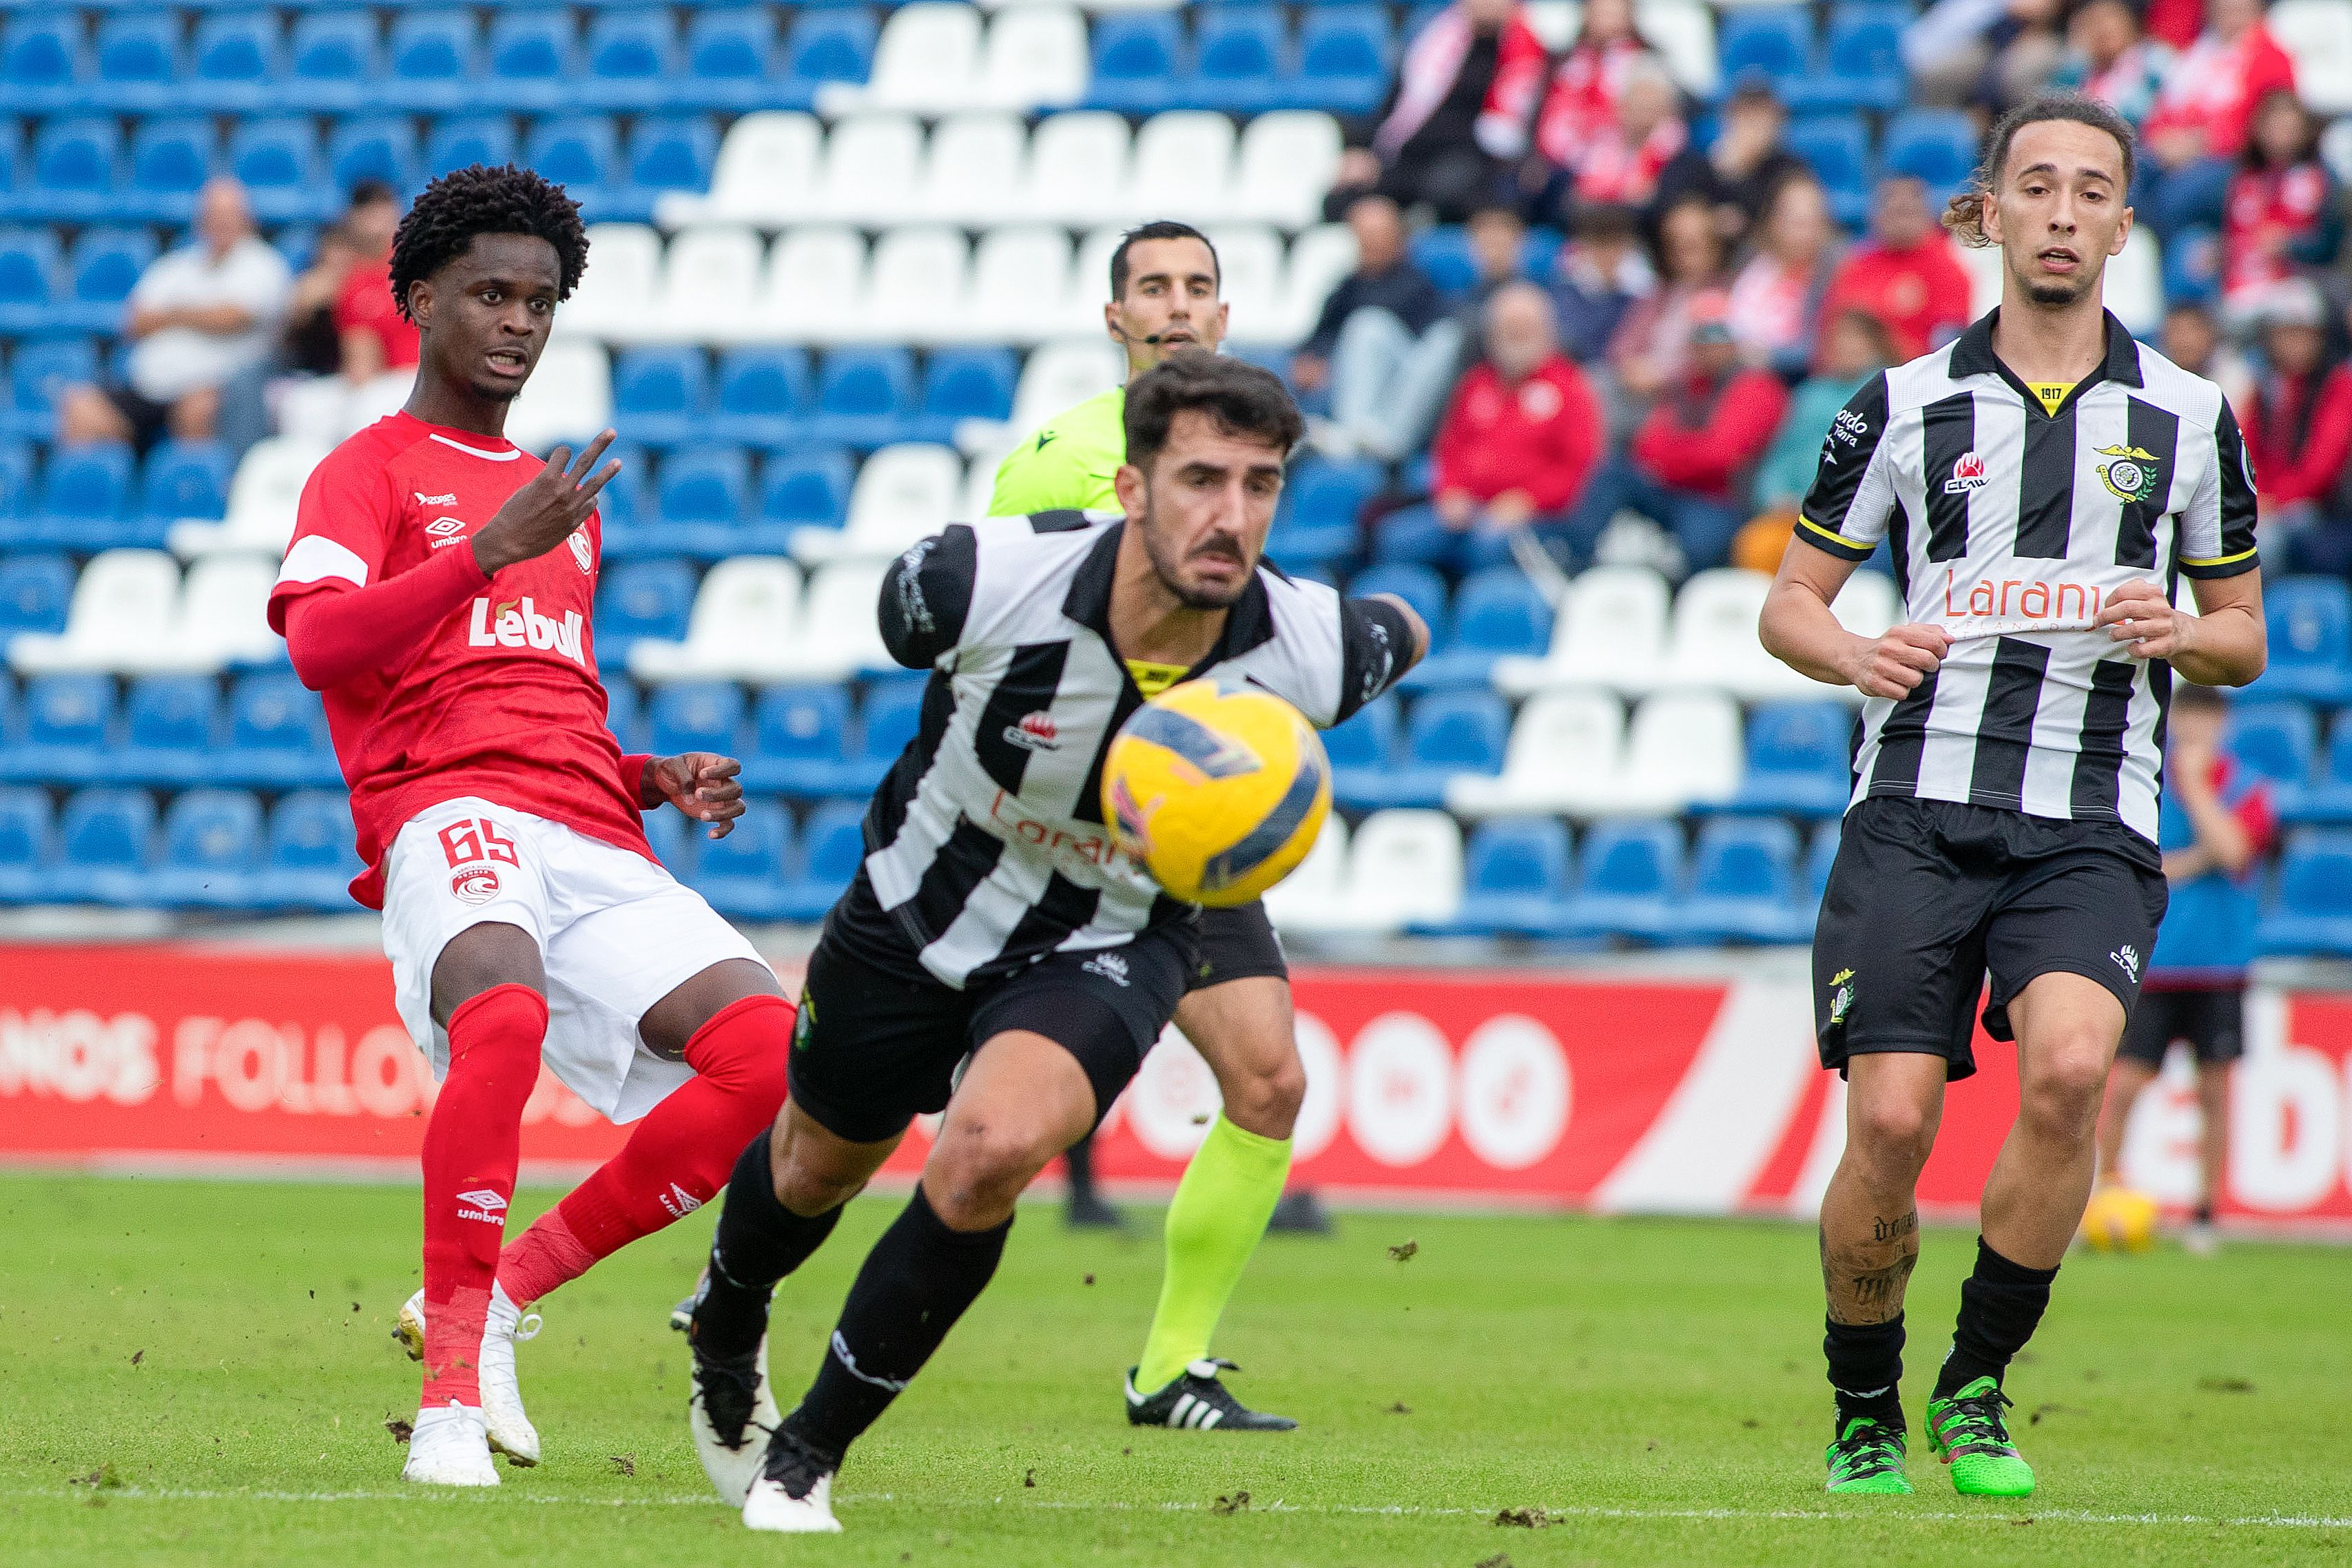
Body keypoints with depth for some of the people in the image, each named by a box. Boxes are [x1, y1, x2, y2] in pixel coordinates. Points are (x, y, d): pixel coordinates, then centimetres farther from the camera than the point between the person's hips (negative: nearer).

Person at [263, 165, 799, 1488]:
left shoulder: (566, 498, 33)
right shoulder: (369, 473, 11)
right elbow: (318, 643, -10)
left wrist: (663, 781, 19)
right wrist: (490, 551, -21)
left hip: (595, 836, 7)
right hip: (447, 811, -7)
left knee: (765, 1047, -18)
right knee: (506, 1014, -39)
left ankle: (501, 1292, -5)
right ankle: (451, 1386, -33)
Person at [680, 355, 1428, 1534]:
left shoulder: (1305, 654, -27)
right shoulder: (982, 580, -31)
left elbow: (1403, 633, 0)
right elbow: (900, 620, -3)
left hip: (1106, 947, -1)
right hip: (923, 908, 1)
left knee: (993, 1147, -30)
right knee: (816, 1169, 22)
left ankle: (807, 1455, -10)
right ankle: (724, 1347, 60)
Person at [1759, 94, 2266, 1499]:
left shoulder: (2186, 415, 11)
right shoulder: (1907, 405, 8)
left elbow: (2243, 634, 18)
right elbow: (1791, 603, 13)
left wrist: (2177, 635, -5)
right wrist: (1857, 654, -9)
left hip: (2094, 829, 0)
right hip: (1916, 813, 0)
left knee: (2069, 1066, -27)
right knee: (1892, 1123, -12)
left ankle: (1977, 1388, -9)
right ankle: (1864, 1411, 13)